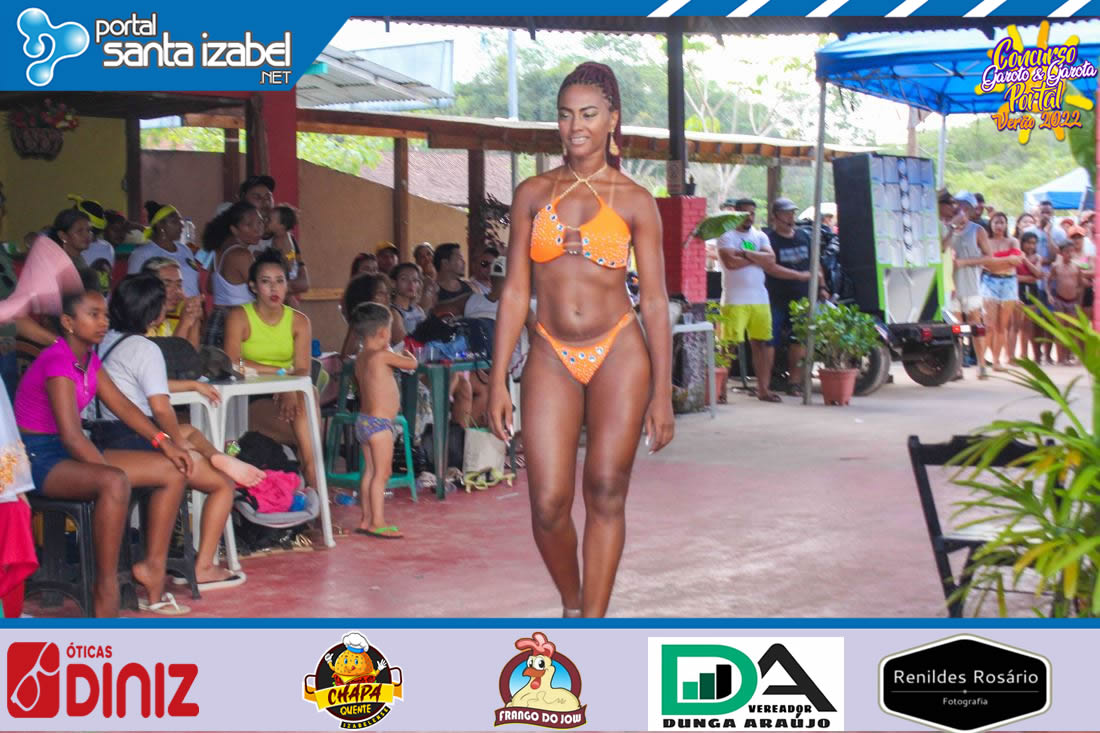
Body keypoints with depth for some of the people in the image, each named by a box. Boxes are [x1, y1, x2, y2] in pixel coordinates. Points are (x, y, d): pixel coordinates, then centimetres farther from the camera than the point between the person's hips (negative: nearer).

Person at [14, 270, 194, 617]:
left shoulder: (89, 358, 9)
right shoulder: (58, 361, -19)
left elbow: (122, 405, 11)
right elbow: (71, 435, -26)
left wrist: (164, 442, -1)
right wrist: (115, 472, -26)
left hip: (72, 453, 9)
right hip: (39, 458, -9)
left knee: (173, 471, 0)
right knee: (113, 483, -38)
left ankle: (153, 565, 5)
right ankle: (106, 586, -26)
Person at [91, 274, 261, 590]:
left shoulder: (106, 341, 12)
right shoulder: (145, 349, -14)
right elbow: (160, 408, -22)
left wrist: (191, 384, 29)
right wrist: (177, 441, -4)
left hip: (106, 437, 9)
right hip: (134, 443, -9)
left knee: (190, 432, 34)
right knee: (224, 485, 3)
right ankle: (203, 568, 2)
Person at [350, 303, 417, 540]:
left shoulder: (361, 358, 9)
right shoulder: (382, 356, -17)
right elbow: (412, 364, -12)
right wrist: (408, 354, 11)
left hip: (364, 420, 9)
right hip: (379, 423, -9)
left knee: (370, 471, 13)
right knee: (381, 472, -6)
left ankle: (366, 520, 17)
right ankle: (377, 522, -5)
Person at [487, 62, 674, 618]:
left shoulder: (634, 201, 2)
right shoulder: (533, 194, 7)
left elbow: (655, 301, 2)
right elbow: (515, 291, 7)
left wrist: (662, 393, -2)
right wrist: (498, 379, 1)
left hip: (619, 354, -1)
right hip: (552, 358, 1)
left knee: (606, 495, 1)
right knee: (549, 504, -3)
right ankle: (571, 604, 24)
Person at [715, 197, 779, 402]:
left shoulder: (760, 237, 15)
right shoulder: (727, 236, 0)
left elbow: (770, 261, -1)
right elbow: (730, 262, -17)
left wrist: (745, 253, -10)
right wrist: (756, 258, -5)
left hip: (760, 299, 5)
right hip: (734, 301, -5)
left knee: (762, 344, 6)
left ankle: (763, 388, 13)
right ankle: (721, 388, -5)